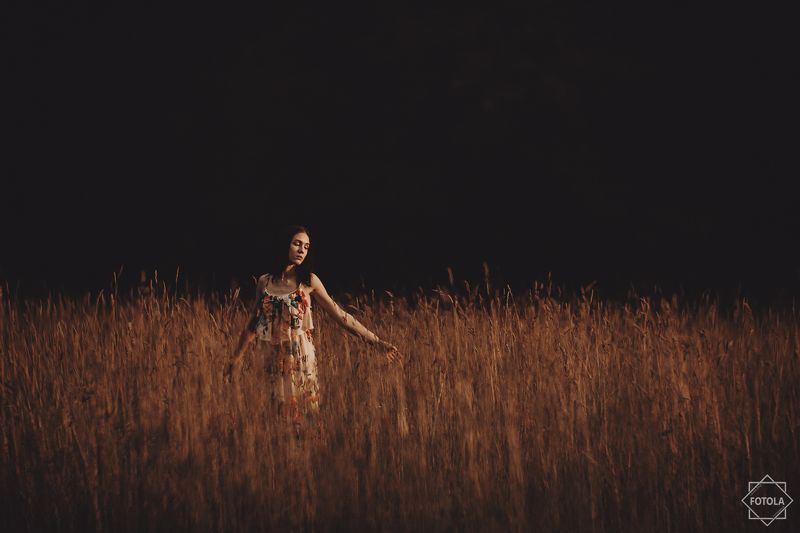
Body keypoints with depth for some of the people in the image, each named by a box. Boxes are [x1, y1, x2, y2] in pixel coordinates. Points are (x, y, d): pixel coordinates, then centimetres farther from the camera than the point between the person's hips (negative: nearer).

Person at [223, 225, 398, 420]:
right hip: (275, 359, 2)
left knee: (301, 413, -1)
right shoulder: (264, 282, 6)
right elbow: (253, 323, 14)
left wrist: (376, 341, -2)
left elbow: (340, 315, 1)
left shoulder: (309, 281, 0)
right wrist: (236, 358, 16)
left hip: (301, 358, -2)